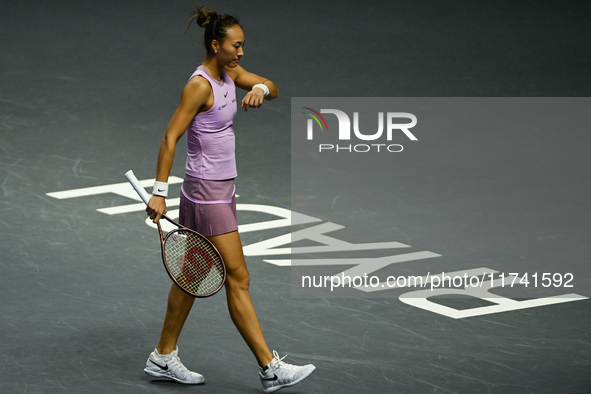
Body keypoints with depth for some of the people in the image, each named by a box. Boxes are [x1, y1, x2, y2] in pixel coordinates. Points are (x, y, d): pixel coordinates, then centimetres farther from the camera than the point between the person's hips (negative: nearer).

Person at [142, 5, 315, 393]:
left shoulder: (230, 73, 8)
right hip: (206, 191, -10)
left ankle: (164, 357, 25)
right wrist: (159, 192, -24)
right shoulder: (200, 85, -17)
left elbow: (272, 88, 14)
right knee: (238, 279, -8)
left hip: (222, 188, 10)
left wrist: (261, 89, -10)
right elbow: (170, 137, -20)